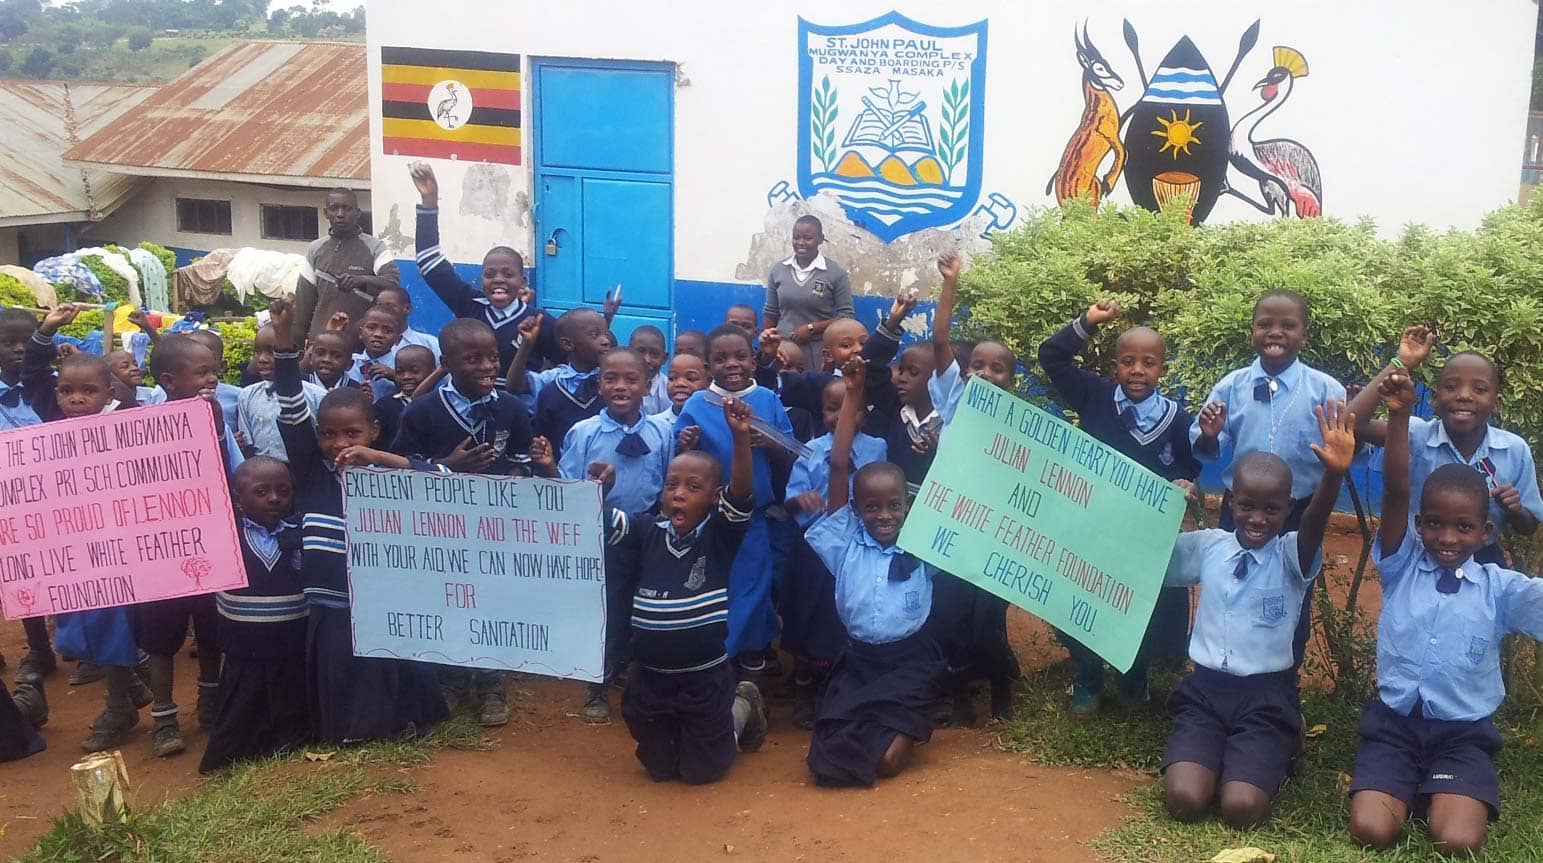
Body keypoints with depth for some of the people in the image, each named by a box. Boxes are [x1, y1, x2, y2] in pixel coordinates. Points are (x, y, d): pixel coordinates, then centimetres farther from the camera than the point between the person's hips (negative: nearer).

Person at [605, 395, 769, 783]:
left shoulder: (720, 535, -12)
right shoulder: (646, 531, -4)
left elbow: (742, 491, -27)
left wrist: (740, 436, -41)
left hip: (705, 677, -3)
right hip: (650, 677, 3)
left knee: (702, 771, 14)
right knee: (660, 768, 19)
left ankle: (743, 704, 38)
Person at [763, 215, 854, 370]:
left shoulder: (836, 273, -2)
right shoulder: (778, 270, 7)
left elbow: (846, 317, -4)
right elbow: (770, 314, 12)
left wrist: (812, 328, -13)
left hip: (819, 352, -2)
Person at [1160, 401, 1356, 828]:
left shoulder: (1291, 556, -4)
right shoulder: (1207, 545, 5)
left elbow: (1315, 525, -25)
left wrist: (1334, 475, -47)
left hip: (1266, 696, -2)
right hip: (1206, 688, 2)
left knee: (1241, 808, -21)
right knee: (1183, 800, -19)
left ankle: (1266, 762, 13)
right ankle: (1219, 756, 14)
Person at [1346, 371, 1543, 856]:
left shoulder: (1499, 588, 1)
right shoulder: (1401, 567, 1)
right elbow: (1395, 493, -12)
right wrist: (1399, 416, -24)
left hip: (1463, 734, 0)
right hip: (1394, 723, 0)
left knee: (1459, 844, -21)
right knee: (1370, 832, -17)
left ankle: (1440, 795, 13)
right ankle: (1408, 793, 15)